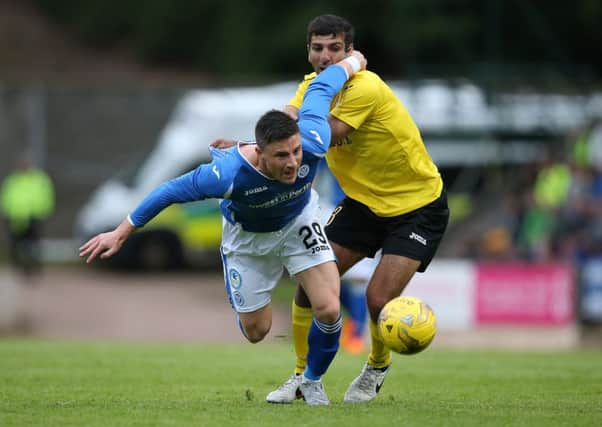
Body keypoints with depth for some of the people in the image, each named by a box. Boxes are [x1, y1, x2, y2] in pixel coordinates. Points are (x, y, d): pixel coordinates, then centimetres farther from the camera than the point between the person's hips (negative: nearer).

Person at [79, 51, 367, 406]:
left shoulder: (313, 145, -39)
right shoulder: (229, 174, -45)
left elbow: (319, 90, -20)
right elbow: (170, 192, -30)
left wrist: (351, 62, 2)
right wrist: (122, 233, -21)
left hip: (299, 221, 2)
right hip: (248, 236, -1)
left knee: (329, 310, -14)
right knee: (256, 332, 11)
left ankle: (313, 381, 17)